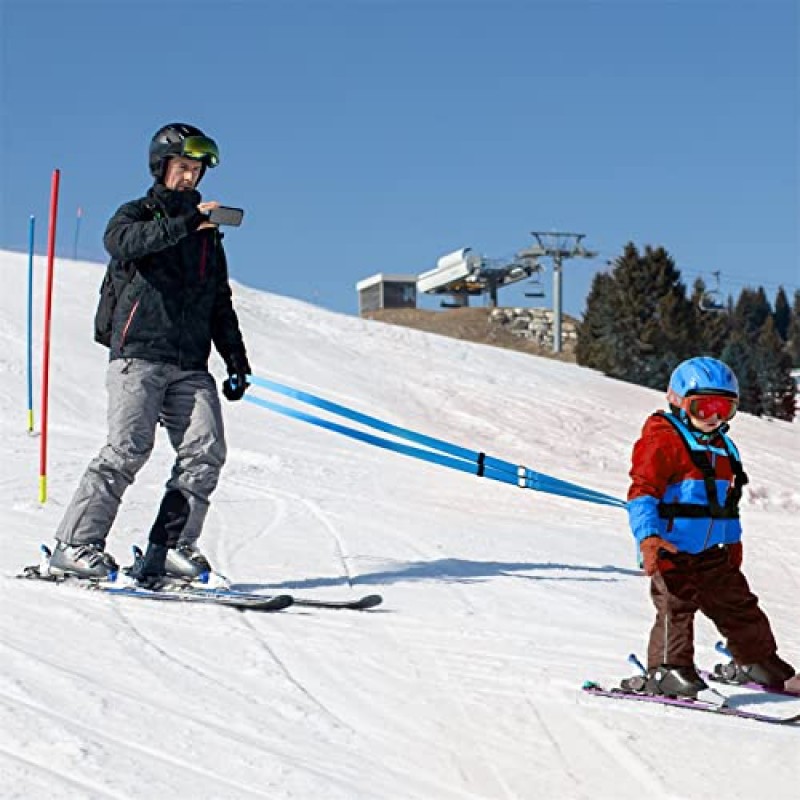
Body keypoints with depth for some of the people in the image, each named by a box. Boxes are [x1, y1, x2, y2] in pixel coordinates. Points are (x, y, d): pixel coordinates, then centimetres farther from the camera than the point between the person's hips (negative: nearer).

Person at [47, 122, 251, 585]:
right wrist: (182, 224, -30)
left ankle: (170, 548, -8)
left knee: (206, 450, -12)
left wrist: (237, 361, 19)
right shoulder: (136, 215, 9)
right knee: (129, 447, -17)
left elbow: (221, 306, 28)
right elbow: (124, 240, -18)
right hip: (138, 355, -5)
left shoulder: (208, 236, 24)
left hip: (191, 365, 5)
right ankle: (75, 546, -13)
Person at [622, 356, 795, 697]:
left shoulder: (722, 446, 18)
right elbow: (643, 491, -19)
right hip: (672, 550, -8)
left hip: (714, 553, 8)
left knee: (738, 604, 16)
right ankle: (667, 669, -11)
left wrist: (733, 541, 29)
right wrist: (648, 537, -32)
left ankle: (757, 661, 31)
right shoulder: (663, 441, -10)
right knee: (676, 607, -15)